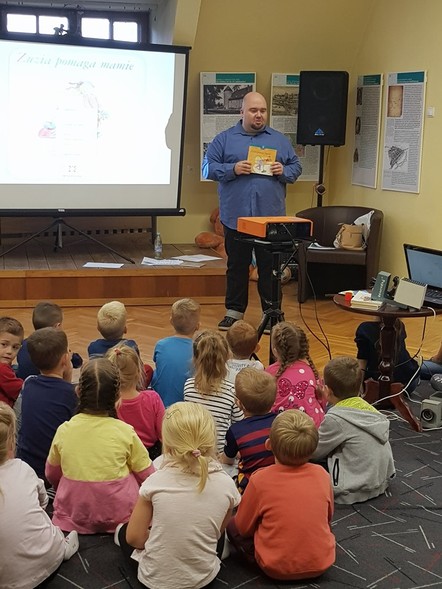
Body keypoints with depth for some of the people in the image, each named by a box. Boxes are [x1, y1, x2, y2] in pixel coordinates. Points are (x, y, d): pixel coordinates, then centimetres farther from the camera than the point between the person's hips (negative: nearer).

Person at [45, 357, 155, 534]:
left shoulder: (64, 431, -7)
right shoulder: (125, 432, -13)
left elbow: (51, 475, 8)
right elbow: (147, 476, -3)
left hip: (71, 521, 2)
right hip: (119, 518, -1)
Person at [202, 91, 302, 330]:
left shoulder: (280, 140, 11)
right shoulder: (224, 139, 6)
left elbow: (296, 167, 12)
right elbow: (208, 167, 1)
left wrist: (283, 171, -9)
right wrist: (233, 169, -14)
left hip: (271, 217, 1)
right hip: (236, 217, 0)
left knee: (270, 267, 4)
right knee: (237, 266, 9)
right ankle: (234, 311, 19)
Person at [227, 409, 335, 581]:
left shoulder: (260, 480, -19)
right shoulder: (321, 474, -11)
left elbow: (244, 528, -5)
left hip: (277, 569, -3)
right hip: (321, 564, 4)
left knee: (232, 526, 14)